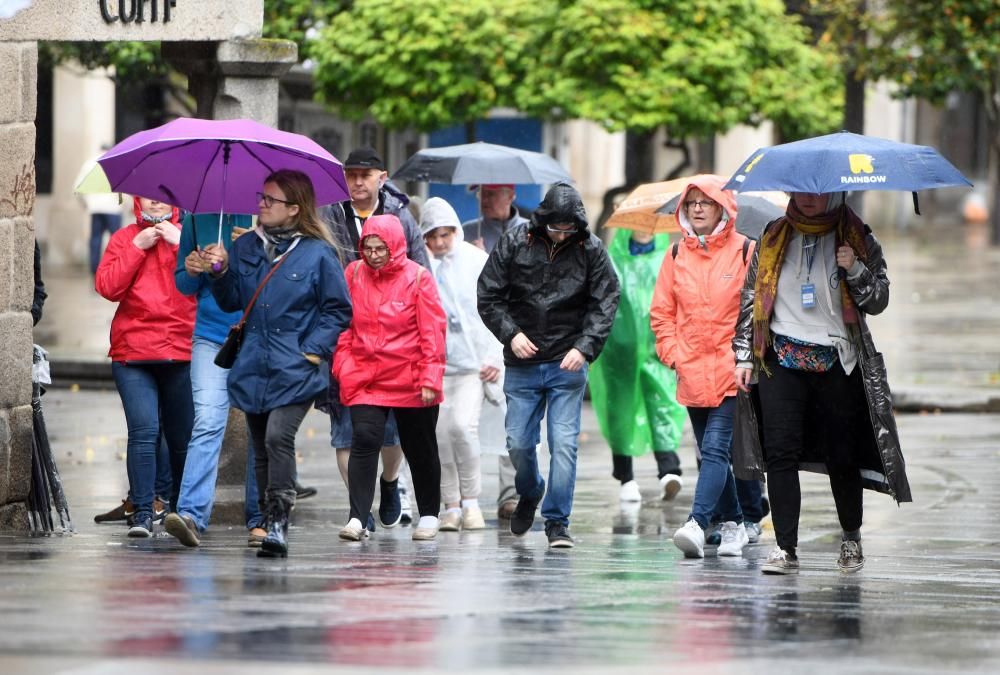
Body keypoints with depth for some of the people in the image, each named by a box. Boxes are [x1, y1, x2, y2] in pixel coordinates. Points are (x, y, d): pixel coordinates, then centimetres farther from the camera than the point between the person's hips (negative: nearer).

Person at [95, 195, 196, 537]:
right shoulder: (124, 238, 13)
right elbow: (107, 287, -1)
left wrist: (180, 243, -9)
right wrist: (138, 247, -4)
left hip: (182, 353, 0)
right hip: (134, 353, 0)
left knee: (182, 438, 5)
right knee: (143, 431, -13)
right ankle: (142, 511, -13)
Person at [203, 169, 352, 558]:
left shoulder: (318, 253, -3)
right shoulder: (245, 247, 12)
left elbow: (338, 310, 0)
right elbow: (231, 302, 14)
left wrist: (312, 350, -10)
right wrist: (221, 273, -5)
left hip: (295, 371, -5)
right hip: (253, 367, 6)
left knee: (278, 437, -21)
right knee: (262, 449, 9)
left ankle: (278, 522, -21)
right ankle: (269, 521, 18)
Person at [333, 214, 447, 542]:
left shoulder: (417, 278, -7)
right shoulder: (353, 275, 2)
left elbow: (432, 331, -7)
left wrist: (430, 379, -11)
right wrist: (343, 366, 1)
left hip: (410, 381, -2)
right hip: (364, 379, 2)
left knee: (420, 449, 11)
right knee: (364, 441, -14)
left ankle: (429, 515, 28)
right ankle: (358, 519, -18)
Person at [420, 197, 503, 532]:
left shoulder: (477, 262, 3)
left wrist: (496, 357, 0)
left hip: (472, 362, -1)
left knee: (463, 425, -16)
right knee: (440, 432, -3)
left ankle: (471, 500, 0)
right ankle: (451, 505, 9)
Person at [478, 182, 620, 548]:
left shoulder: (591, 250, -2)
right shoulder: (514, 243, -2)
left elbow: (605, 304, -2)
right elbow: (488, 296, 3)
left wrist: (585, 347, -15)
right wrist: (510, 333, -11)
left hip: (568, 365, -1)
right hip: (522, 364, 1)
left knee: (564, 443, -8)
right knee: (518, 443, 5)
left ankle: (557, 522, -1)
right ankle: (529, 495, 36)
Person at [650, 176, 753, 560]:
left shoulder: (745, 252, -2)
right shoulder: (677, 255, 9)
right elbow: (662, 311, 14)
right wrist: (673, 353, 2)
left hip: (732, 371, -5)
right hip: (692, 371, 5)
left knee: (716, 448, -16)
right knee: (712, 452, 11)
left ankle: (697, 524, -27)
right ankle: (733, 524, 23)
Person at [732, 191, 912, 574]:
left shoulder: (857, 240, 5)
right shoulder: (774, 238, 11)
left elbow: (878, 300, 4)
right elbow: (750, 298, 14)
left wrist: (855, 270, -15)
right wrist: (744, 356, 8)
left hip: (838, 362, -1)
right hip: (782, 359, 1)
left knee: (842, 455, 2)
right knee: (780, 452, -10)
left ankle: (852, 538, 23)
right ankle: (785, 549, -11)